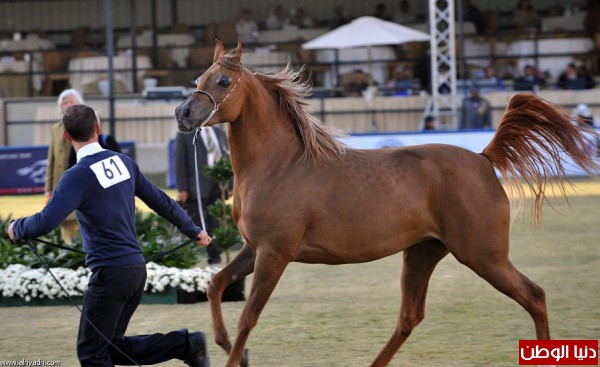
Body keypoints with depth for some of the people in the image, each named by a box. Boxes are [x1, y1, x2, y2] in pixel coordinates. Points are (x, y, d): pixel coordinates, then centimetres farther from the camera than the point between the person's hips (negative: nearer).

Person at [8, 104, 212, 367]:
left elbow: (45, 222, -23)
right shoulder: (124, 163, 7)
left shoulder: (77, 176, -14)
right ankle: (186, 344, 8)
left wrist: (17, 228, -2)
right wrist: (194, 231, 29)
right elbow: (161, 201, 15)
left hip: (109, 272, -8)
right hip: (137, 268, 8)